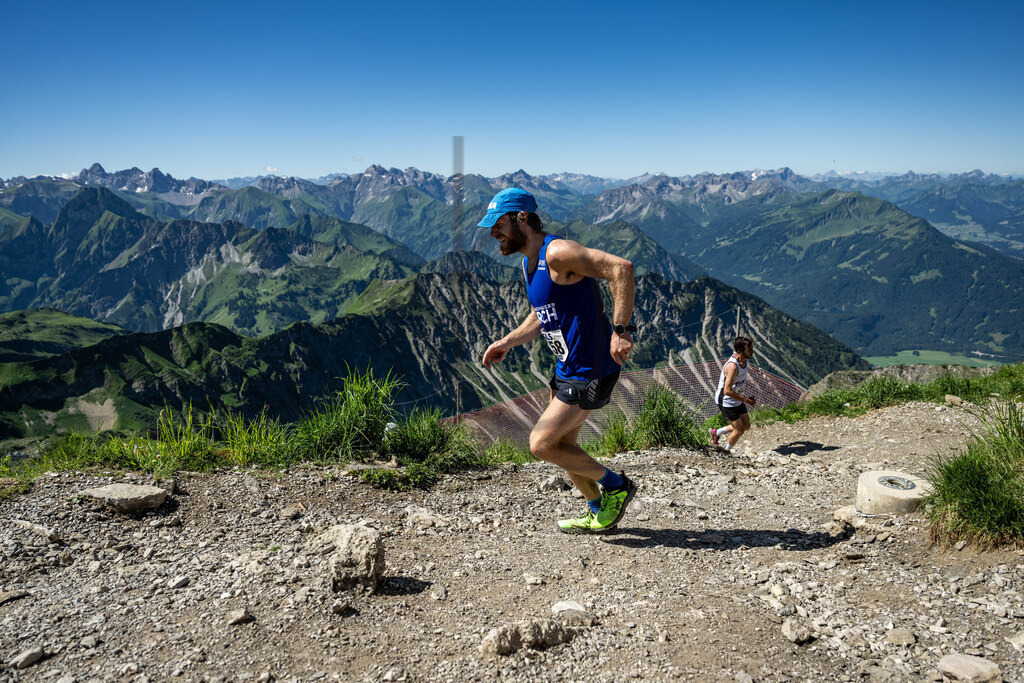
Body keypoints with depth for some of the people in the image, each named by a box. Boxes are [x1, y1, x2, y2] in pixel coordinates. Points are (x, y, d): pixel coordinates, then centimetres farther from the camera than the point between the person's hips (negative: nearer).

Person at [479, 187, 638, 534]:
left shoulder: (558, 252, -20)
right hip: (568, 366, 10)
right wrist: (506, 342, 11)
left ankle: (616, 485, 10)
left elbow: (621, 267, -28)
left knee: (541, 444, -8)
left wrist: (621, 330, -30)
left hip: (591, 370, -10)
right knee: (561, 445, 16)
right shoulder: (529, 262, 11)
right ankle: (599, 512, 34)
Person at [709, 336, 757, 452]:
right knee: (740, 430, 1)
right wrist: (746, 400, -24)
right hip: (727, 402, -9)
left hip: (737, 400, 9)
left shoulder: (743, 359, -3)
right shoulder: (733, 366, -32)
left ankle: (716, 433, 31)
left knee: (746, 426, 16)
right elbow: (727, 391, -31)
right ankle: (727, 451, 27)